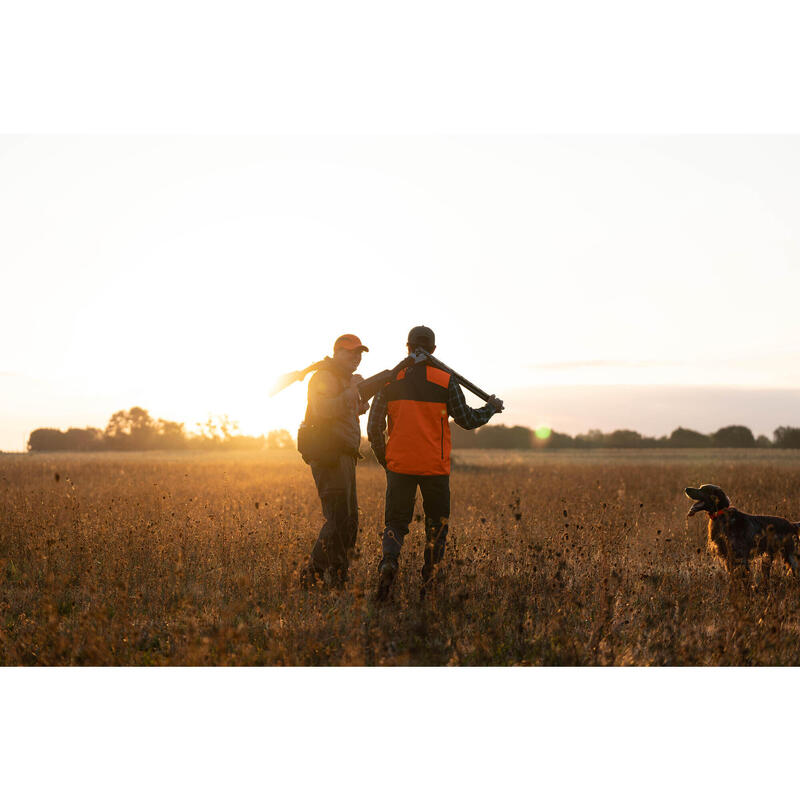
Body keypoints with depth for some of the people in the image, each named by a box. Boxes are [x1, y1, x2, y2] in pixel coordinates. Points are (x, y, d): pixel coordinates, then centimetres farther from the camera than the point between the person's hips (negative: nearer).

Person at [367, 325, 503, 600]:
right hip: (435, 467, -1)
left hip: (399, 465, 1)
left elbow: (374, 428, 1)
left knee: (395, 523, 8)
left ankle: (389, 559, -22)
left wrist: (384, 460, 15)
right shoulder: (445, 381, -5)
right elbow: (467, 420, 1)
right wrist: (491, 408, 20)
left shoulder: (390, 381, 1)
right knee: (437, 525, 14)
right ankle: (429, 584, 11)